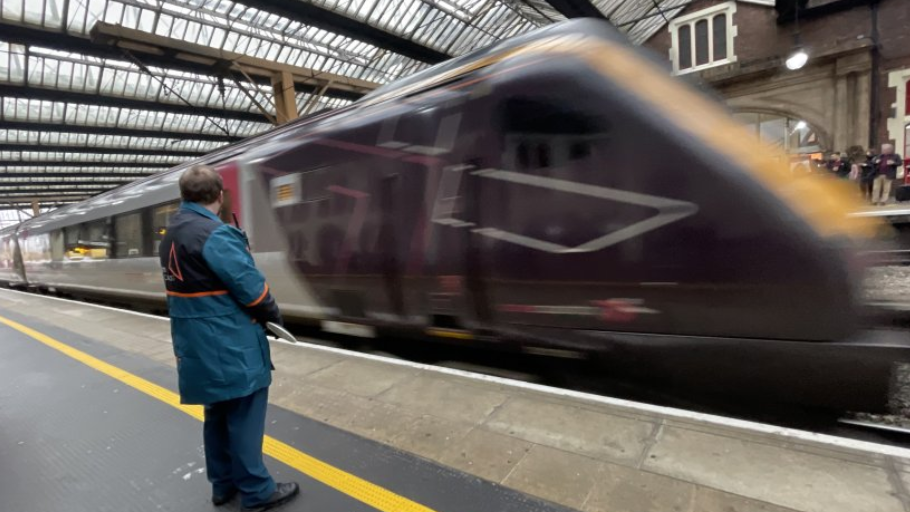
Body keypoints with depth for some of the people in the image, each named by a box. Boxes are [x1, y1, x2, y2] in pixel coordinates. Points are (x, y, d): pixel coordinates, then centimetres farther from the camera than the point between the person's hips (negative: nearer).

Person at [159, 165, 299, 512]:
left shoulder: (172, 235, 10)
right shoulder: (215, 234, -20)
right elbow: (250, 287, -21)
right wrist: (274, 315, -4)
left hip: (199, 346, 9)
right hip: (230, 346, -9)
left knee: (218, 413, 19)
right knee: (243, 416, 3)